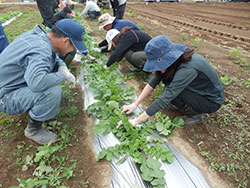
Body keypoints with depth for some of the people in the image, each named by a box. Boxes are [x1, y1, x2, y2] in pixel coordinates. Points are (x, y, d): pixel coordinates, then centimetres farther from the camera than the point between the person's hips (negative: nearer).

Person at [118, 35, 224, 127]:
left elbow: (164, 100, -35)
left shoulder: (187, 69, -35)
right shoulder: (174, 58, -12)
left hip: (213, 101, -7)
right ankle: (183, 106, 8)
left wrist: (135, 121, -30)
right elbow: (153, 83, -8)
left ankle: (195, 115, -2)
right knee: (165, 77, -6)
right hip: (199, 89, 7)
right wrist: (134, 104, -10)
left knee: (170, 93, -26)